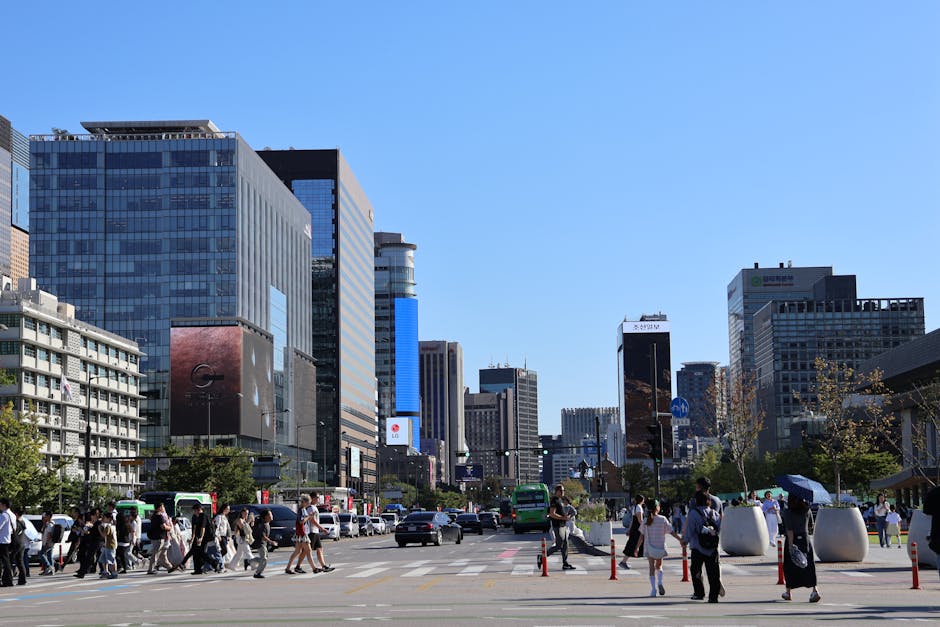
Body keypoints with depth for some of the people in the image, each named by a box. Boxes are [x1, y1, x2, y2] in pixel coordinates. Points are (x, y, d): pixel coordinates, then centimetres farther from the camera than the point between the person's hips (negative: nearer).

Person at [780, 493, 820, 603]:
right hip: (805, 539, 3)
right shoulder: (807, 510, 1)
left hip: (793, 540, -3)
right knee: (808, 566, 1)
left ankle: (788, 593, 19)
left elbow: (789, 531, -18)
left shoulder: (787, 513, -11)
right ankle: (814, 589, -17)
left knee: (789, 567, 10)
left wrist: (791, 546, -20)